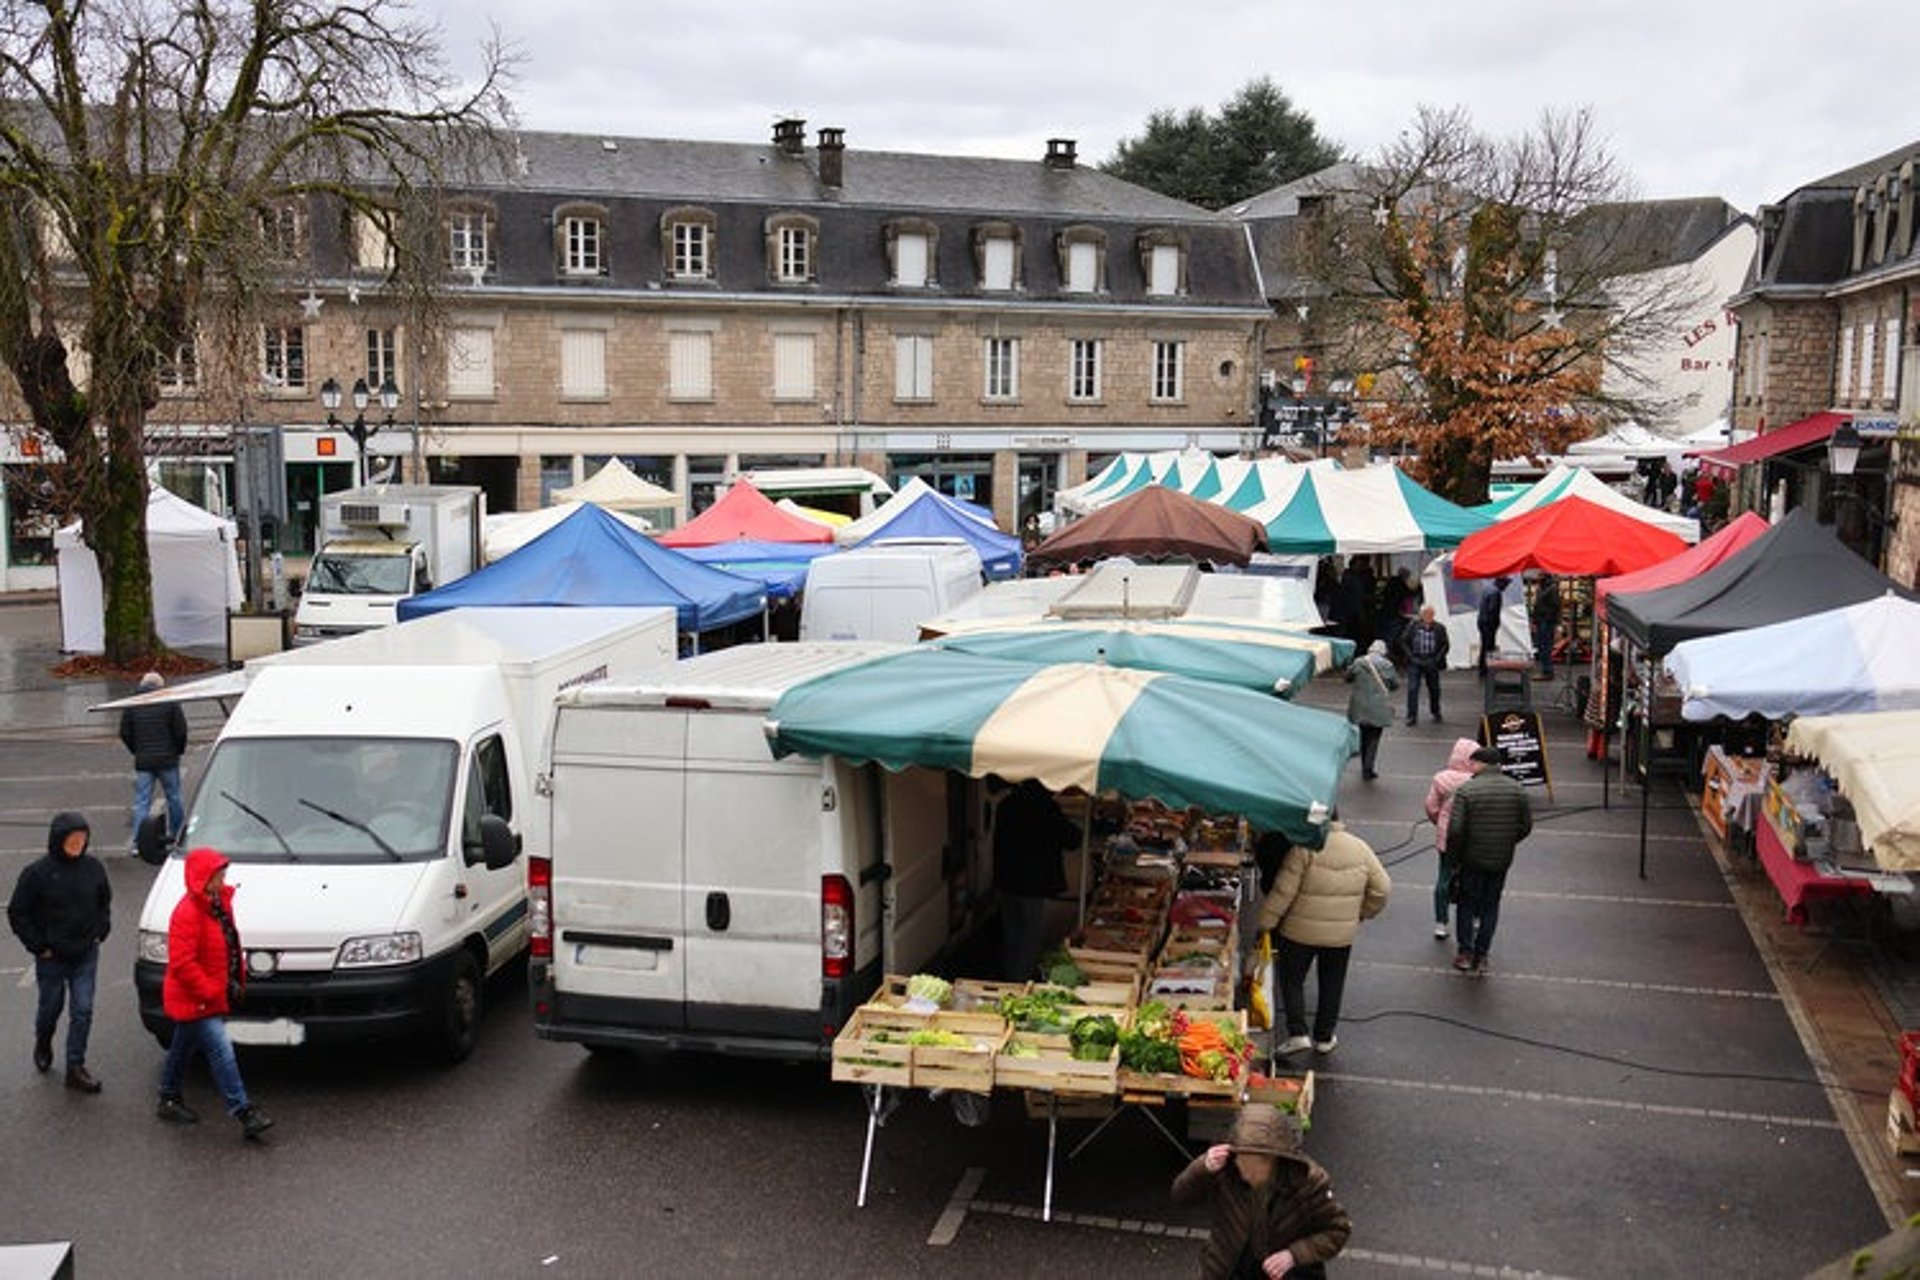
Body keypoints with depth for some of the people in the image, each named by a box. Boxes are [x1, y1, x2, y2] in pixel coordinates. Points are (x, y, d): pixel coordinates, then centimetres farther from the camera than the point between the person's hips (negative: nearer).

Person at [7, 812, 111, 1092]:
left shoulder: (93, 868, -4)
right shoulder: (37, 872, -14)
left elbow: (105, 902, 13)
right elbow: (17, 913, -6)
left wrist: (99, 932, 4)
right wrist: (38, 946, -8)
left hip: (86, 955, 2)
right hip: (51, 957, -2)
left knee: (82, 1011, 0)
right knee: (51, 1007, 15)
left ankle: (76, 1068, 8)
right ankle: (43, 1045, 46)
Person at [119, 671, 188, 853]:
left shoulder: (131, 705, 4)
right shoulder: (170, 703, -4)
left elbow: (124, 734, 5)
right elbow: (181, 731, -6)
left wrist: (137, 751, 16)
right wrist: (178, 751, 9)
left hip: (143, 762, 2)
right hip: (167, 760, -2)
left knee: (141, 802, 3)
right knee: (174, 797, 11)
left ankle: (136, 841, -3)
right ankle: (178, 836, 21)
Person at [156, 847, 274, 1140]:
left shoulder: (219, 904, 8)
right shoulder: (187, 912, -22)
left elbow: (230, 948, 20)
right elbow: (181, 962, -26)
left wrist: (236, 980, 14)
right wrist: (209, 991, -23)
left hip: (211, 997, 10)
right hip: (193, 1001, -10)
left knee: (182, 1049, 23)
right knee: (222, 1052, -13)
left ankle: (169, 1100, 39)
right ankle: (244, 1112, -14)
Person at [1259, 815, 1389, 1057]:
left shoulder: (1304, 848, -17)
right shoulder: (1360, 848, -2)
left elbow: (1283, 891, -17)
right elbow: (1382, 888, 2)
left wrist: (1266, 923, -8)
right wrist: (1363, 913, 18)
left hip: (1300, 932, -4)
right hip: (1342, 934, 4)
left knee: (1291, 980, 12)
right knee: (1332, 985, 17)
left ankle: (1297, 1034, 3)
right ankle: (1324, 1038, 24)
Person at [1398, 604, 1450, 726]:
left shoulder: (1439, 628, -2)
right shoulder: (1413, 626, -3)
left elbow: (1445, 644, 1)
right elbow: (1404, 642, 2)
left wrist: (1437, 659, -9)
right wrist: (1411, 656, -8)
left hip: (1431, 663, 1)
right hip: (1415, 662, -1)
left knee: (1434, 689, 12)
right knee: (1412, 688, -7)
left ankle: (1436, 713, 32)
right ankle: (1412, 716, -1)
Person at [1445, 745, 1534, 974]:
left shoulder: (1466, 790, -15)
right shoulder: (1517, 790, -2)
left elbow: (1455, 829, -18)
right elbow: (1526, 826, 2)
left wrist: (1454, 857, -5)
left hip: (1473, 860, -3)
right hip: (1502, 860, 3)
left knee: (1467, 904, 13)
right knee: (1490, 906, 13)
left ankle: (1465, 953, 14)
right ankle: (1481, 956, 16)